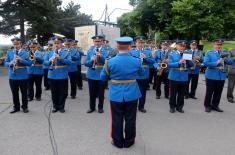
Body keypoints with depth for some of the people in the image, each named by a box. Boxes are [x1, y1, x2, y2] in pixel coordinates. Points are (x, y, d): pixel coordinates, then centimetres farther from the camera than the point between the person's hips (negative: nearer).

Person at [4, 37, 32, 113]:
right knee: (14, 93, 12)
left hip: (23, 76, -2)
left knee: (24, 93, 7)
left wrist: (21, 59, -20)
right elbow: (5, 63, 6)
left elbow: (30, 63, -6)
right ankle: (16, 107, 26)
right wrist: (10, 63, -16)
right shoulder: (9, 52, 5)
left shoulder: (25, 52, -2)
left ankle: (25, 107, 22)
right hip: (12, 76, 2)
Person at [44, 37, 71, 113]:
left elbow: (69, 62, -12)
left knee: (63, 92, 6)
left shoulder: (66, 52, 0)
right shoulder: (49, 53, 9)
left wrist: (60, 58, -24)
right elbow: (45, 62, 3)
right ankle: (55, 107, 26)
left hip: (62, 76, -2)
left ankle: (61, 107, 22)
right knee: (54, 92, 11)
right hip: (52, 76, 2)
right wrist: (50, 60, -18)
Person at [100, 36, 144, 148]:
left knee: (117, 119, 13)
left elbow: (103, 77, 0)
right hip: (132, 94, 1)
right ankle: (128, 141, 29)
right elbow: (142, 73, 11)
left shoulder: (110, 62, -11)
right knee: (130, 119, 14)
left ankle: (118, 142, 27)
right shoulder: (137, 61, -8)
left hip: (116, 94, 0)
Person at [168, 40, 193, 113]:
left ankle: (179, 107, 25)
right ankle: (172, 107, 21)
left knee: (181, 94, 11)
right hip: (174, 77, -3)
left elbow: (191, 64, 4)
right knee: (173, 93, 7)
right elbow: (169, 64, -13)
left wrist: (187, 59, -14)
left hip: (184, 77, 3)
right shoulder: (172, 54, -1)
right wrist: (179, 62, -25)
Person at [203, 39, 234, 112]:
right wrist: (217, 63, -18)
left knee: (218, 92, 11)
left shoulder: (224, 53, 11)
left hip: (221, 76, 4)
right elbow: (205, 63, -16)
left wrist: (225, 59, -15)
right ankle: (207, 106, 17)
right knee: (209, 92, 3)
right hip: (211, 76, -4)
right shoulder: (209, 53, -3)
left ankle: (215, 105, 25)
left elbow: (231, 62, 3)